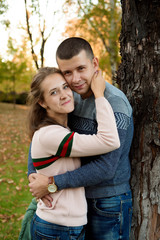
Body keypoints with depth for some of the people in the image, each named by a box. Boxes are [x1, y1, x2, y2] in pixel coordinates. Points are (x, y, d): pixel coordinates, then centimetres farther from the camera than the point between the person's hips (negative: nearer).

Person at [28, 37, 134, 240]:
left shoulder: (114, 103, -24)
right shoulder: (70, 96, 0)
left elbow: (105, 168, -28)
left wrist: (52, 183, -25)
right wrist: (32, 174, -11)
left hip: (108, 203, -6)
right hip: (78, 196, 7)